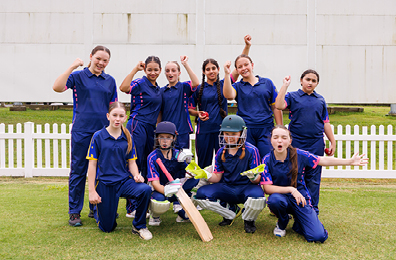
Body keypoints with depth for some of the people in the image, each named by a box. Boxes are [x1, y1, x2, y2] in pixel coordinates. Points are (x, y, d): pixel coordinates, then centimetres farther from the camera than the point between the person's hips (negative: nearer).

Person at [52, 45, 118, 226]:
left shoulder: (110, 81, 12)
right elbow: (57, 87, -15)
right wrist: (72, 67, -14)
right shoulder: (78, 76, 2)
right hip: (82, 130, -3)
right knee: (78, 171, 2)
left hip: (103, 130, 4)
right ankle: (74, 212, 12)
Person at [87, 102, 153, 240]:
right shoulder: (98, 136, -4)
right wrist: (92, 191, -8)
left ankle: (139, 226, -7)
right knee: (107, 228, 4)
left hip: (124, 181, 2)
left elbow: (131, 162, 8)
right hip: (104, 183, -2)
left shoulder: (127, 138, 4)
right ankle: (97, 209, 40)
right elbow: (92, 164, -4)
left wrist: (136, 175, -14)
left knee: (145, 190, -31)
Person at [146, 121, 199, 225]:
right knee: (160, 202, -40)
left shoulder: (178, 154, -3)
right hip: (159, 190, -4)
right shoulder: (153, 157, -15)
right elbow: (155, 183, -23)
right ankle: (154, 215, -1)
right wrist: (165, 190, -46)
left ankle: (179, 206, -8)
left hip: (176, 190, 4)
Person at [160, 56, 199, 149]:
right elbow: (160, 113, 14)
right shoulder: (162, 91, 11)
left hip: (181, 131, -3)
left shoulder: (184, 87, 1)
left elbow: (196, 83, -21)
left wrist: (185, 64, -20)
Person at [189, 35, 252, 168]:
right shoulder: (198, 89, 4)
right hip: (204, 130, 0)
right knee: (204, 163, 8)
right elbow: (190, 109, 10)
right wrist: (199, 114, -11)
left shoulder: (223, 84, 4)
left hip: (222, 128, 0)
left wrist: (247, 46, -10)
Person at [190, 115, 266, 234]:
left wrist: (254, 177, -37)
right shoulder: (221, 152, 3)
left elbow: (256, 180, -12)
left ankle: (248, 220, 0)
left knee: (257, 196, -39)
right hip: (227, 188, 4)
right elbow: (217, 178, 5)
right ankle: (231, 211, 7)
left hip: (246, 187, -4)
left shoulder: (251, 151, -10)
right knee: (201, 194, -19)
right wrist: (205, 174, -15)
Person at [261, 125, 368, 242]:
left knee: (318, 236, -18)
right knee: (274, 200, -39)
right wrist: (291, 189, -25)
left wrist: (350, 161, -2)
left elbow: (323, 160, 1)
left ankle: (298, 223, 18)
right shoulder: (267, 160, -10)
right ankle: (282, 224, -3)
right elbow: (267, 188, -14)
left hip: (301, 198, 1)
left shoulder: (298, 155, -7)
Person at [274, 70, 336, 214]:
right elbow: (279, 105, -17)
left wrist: (333, 142, 13)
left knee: (314, 178, 7)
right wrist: (285, 85, -13)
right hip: (296, 143, -3)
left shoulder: (320, 100, 14)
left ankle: (312, 210, 17)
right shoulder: (292, 96, 4)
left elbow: (326, 123, 16)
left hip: (316, 144, 3)